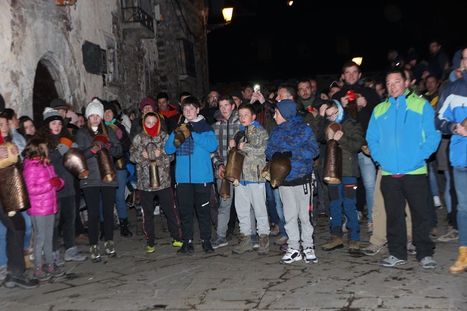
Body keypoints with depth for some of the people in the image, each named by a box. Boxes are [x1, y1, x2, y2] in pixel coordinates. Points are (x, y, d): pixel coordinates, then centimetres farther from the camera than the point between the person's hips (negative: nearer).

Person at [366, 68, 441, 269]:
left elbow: (433, 136, -2)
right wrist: (380, 159, -1)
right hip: (388, 173, 3)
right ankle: (397, 253, 19)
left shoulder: (421, 105, 4)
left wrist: (419, 158, -12)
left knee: (421, 213, 2)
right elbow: (371, 138, 14)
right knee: (394, 214, 9)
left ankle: (425, 254, 14)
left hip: (415, 172, -3)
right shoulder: (379, 110, 14)